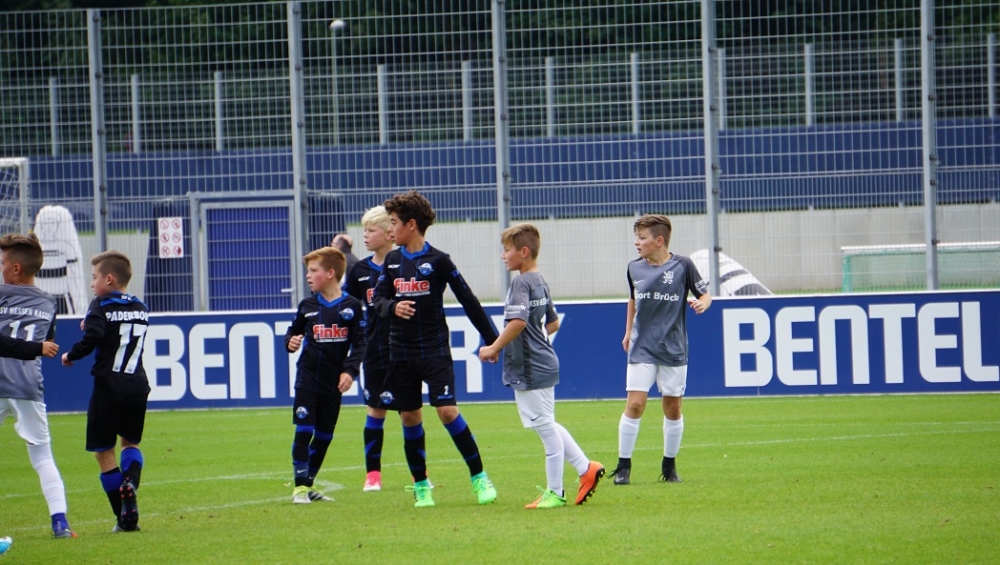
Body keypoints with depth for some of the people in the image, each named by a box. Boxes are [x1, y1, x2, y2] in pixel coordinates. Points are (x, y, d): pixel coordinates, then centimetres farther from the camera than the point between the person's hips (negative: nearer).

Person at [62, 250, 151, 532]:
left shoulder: (101, 306, -7)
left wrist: (70, 356, -3)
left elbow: (92, 338, -20)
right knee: (131, 442, 22)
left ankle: (125, 517, 0)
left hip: (108, 385, -5)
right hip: (137, 385, 5)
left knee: (103, 450, 5)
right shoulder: (141, 309, 11)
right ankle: (130, 482, -11)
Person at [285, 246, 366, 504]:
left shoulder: (351, 306, -3)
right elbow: (294, 331, 14)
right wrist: (291, 342, -9)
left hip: (334, 381, 1)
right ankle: (300, 486, -6)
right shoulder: (307, 306, 3)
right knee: (304, 431, -10)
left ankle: (308, 485, 21)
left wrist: (350, 371, -14)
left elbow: (359, 344, -2)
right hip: (308, 377, -1)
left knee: (324, 436, 9)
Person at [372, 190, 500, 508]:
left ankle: (479, 477, -5)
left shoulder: (437, 260, -6)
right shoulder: (392, 261, 8)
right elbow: (378, 299, 8)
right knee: (409, 416, 5)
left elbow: (467, 300, -3)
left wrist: (492, 340, -2)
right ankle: (420, 485, 15)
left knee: (447, 410, -15)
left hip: (434, 350, -5)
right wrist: (393, 307, -16)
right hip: (401, 353, 5)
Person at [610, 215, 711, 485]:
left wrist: (701, 303, -20)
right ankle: (623, 466, -3)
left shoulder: (682, 265, -5)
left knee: (673, 408, 5)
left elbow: (705, 294, 2)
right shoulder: (635, 268, 4)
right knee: (634, 405, -10)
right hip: (642, 349, 1)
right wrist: (628, 331, 21)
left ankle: (669, 466, 21)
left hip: (673, 349, -1)